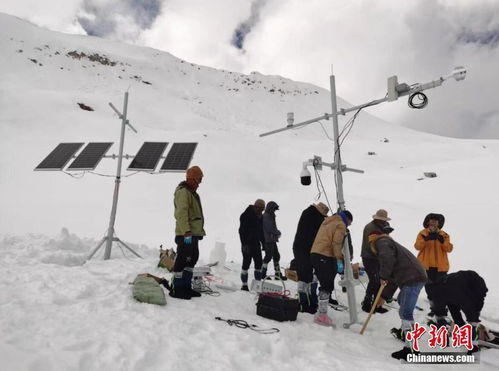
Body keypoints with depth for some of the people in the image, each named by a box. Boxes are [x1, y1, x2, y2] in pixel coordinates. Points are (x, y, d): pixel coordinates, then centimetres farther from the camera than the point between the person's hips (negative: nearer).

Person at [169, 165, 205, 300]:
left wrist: (199, 230, 21)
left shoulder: (191, 192, 20)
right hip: (186, 235, -11)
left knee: (192, 259, 15)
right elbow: (181, 213, -22)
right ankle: (176, 289, 6)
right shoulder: (183, 192, -13)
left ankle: (186, 286, 25)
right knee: (183, 260, -4)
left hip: (193, 234, 11)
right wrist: (187, 232, -28)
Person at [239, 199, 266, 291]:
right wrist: (244, 244, -22)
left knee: (259, 263, 7)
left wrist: (264, 243, 14)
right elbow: (242, 231, -17)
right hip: (247, 244, -7)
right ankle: (244, 285, 7)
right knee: (246, 264, -2)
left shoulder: (260, 217, 12)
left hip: (256, 244, 7)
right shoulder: (245, 216, -12)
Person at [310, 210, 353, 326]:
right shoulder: (340, 225, -2)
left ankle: (320, 313, 19)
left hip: (315, 254, 9)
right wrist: (339, 260, -13)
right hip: (326, 257, -9)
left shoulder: (327, 221, 24)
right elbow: (336, 243, -13)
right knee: (327, 286, -4)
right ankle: (322, 315, -3)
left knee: (325, 284, 15)